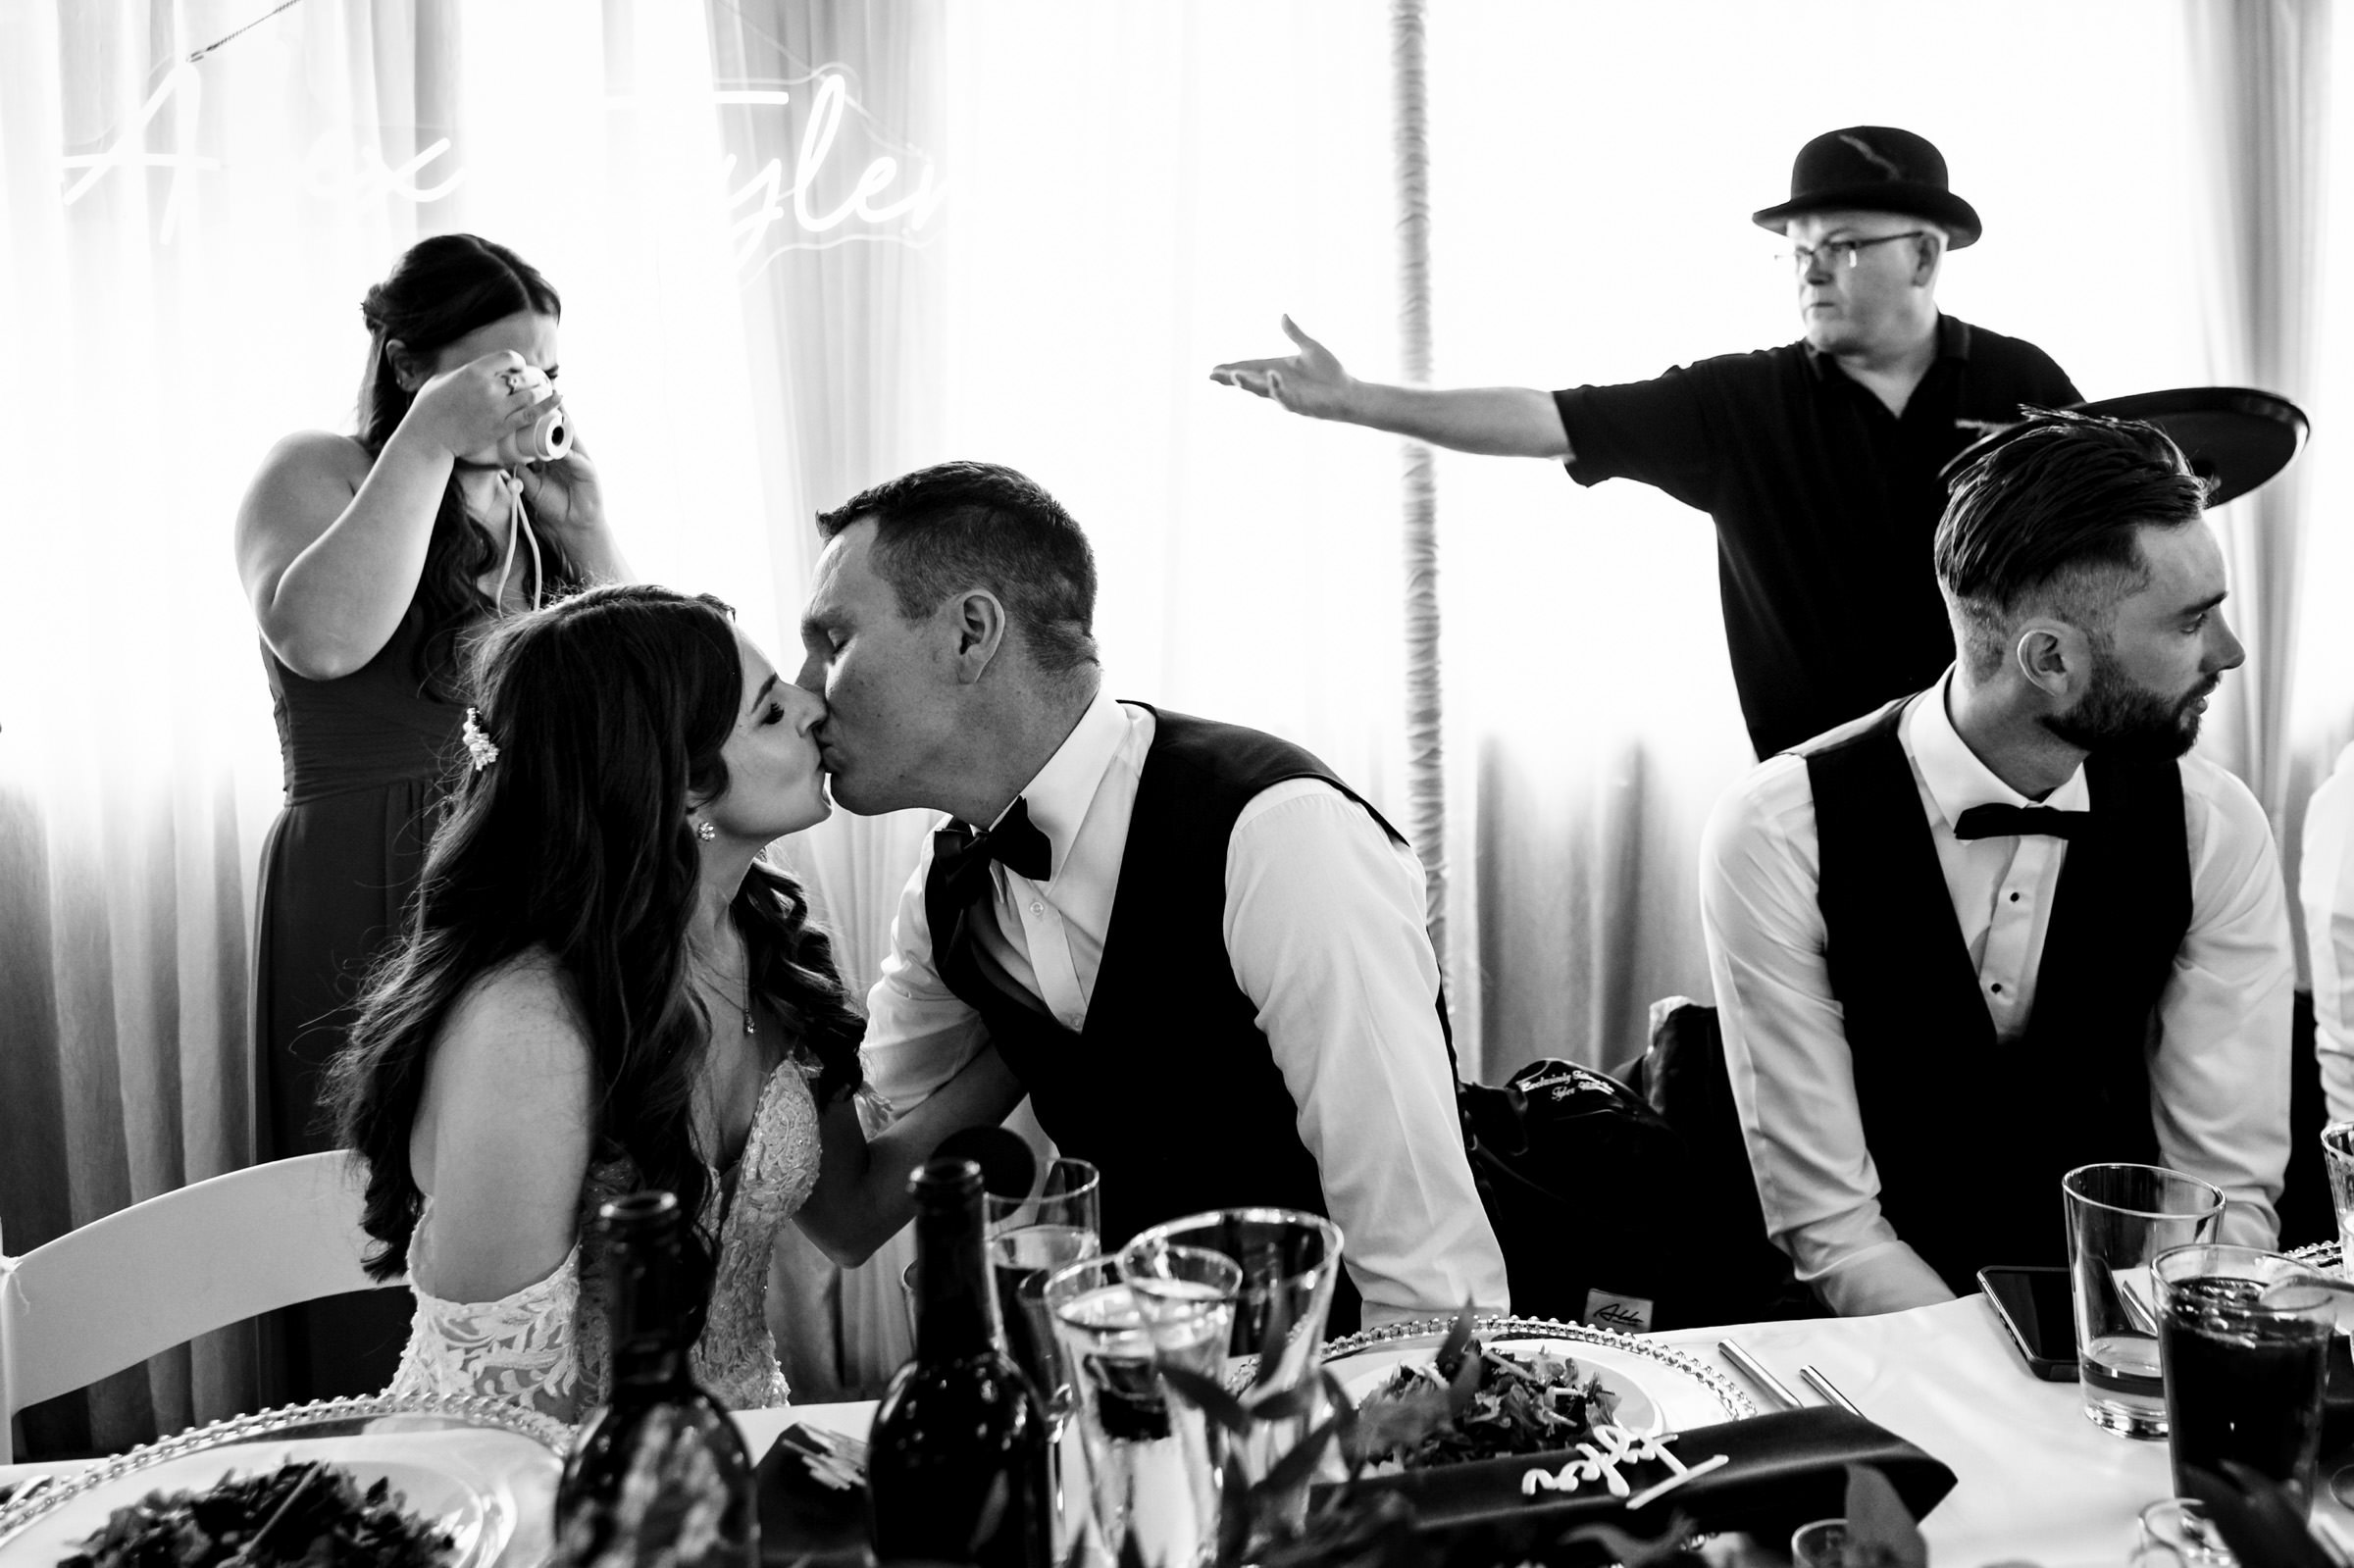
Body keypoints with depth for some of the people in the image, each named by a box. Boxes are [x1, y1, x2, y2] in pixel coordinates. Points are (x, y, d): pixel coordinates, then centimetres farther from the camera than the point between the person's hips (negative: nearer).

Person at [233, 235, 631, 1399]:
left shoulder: (533, 506, 14)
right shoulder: (319, 474, -1)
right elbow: (321, 638, -23)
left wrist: (584, 525, -2)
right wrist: (431, 441, -19)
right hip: (372, 907, -5)